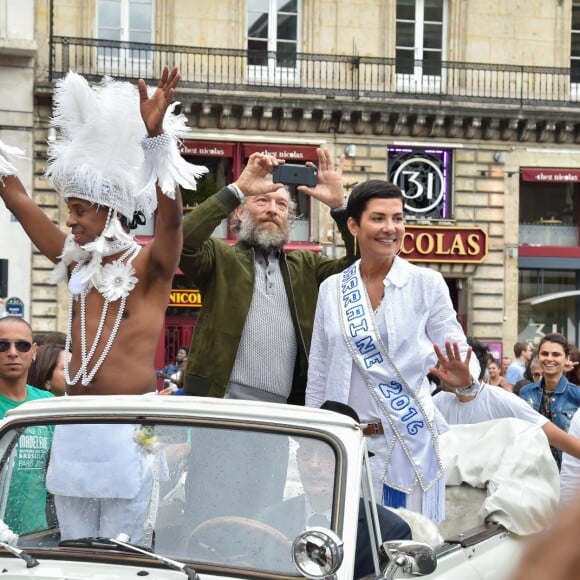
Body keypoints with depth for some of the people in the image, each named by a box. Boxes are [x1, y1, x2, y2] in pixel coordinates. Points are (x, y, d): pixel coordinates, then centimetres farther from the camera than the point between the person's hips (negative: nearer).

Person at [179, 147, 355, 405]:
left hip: (287, 410, 3)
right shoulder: (221, 257, 8)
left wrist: (338, 204, -4)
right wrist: (237, 190, -15)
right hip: (223, 402, -3)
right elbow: (183, 241, -11)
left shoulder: (305, 265, 19)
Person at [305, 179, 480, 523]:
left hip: (408, 440, -2)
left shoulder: (427, 284, -1)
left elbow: (458, 350, -1)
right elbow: (318, 374, 10)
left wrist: (464, 378, -24)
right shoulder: (331, 289, 5)